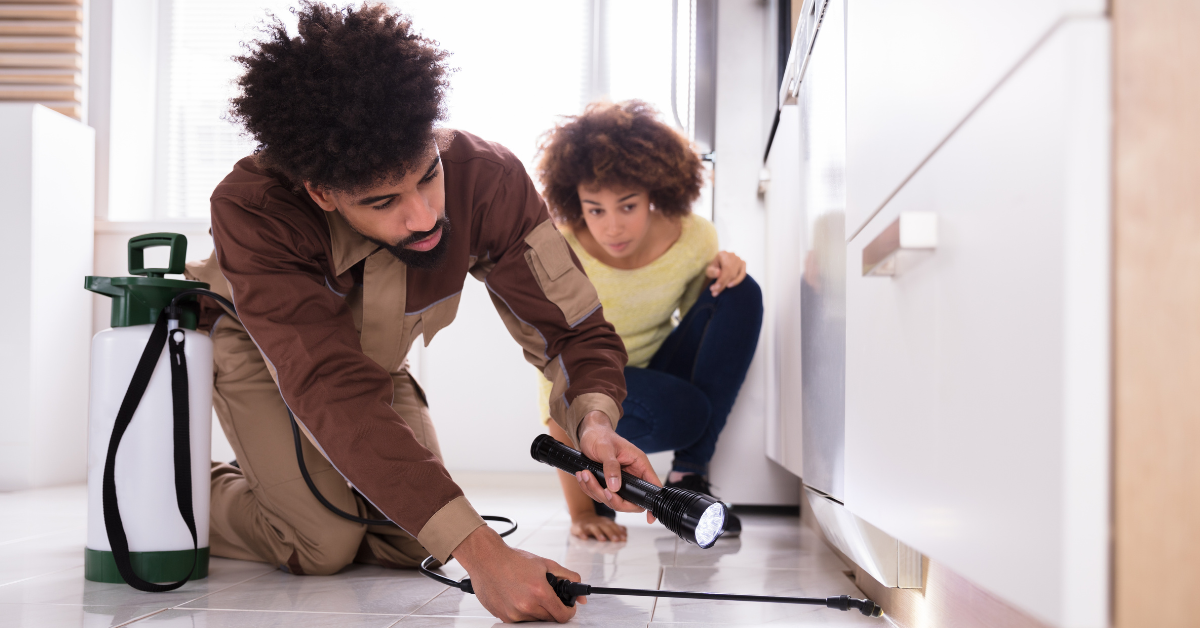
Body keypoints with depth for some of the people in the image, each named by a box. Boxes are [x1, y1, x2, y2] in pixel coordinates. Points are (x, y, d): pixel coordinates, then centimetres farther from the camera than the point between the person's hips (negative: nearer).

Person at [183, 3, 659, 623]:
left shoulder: (485, 176, -32)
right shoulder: (250, 210, -41)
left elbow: (575, 327, -24)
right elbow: (334, 392, -49)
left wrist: (593, 420, -48)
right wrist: (480, 552, -57)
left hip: (370, 358, 4)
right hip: (255, 346, -3)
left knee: (409, 544, -8)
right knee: (324, 543, -21)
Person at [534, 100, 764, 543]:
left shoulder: (693, 237, -14)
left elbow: (703, 321, 6)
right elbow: (557, 389, -24)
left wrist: (718, 274, -18)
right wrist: (580, 511, -26)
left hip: (662, 369, 5)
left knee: (742, 295, -19)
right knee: (679, 411, -37)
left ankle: (688, 477, -15)